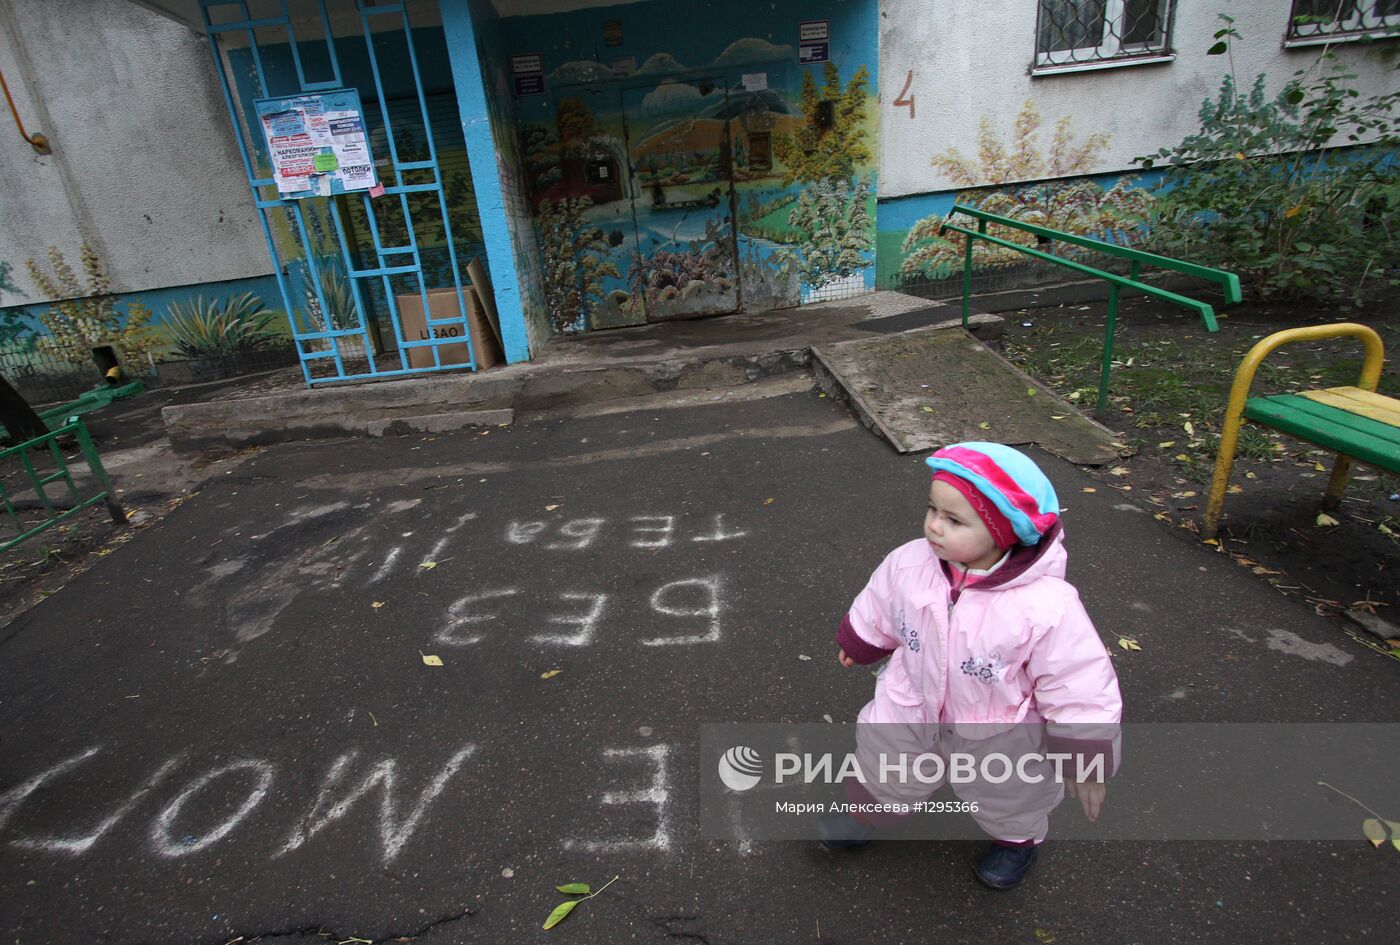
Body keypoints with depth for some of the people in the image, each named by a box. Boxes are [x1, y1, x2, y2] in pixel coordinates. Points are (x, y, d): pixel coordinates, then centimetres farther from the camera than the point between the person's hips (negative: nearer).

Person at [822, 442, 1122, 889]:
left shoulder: (1047, 608, -36)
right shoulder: (909, 563, -24)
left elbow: (1081, 691, -22)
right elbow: (877, 611, -1)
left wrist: (1084, 764, -13)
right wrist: (858, 643, 15)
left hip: (999, 742, -2)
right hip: (910, 715, 3)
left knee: (1007, 801, 28)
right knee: (884, 769, 26)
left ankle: (1018, 837, 63)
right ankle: (866, 809, 59)